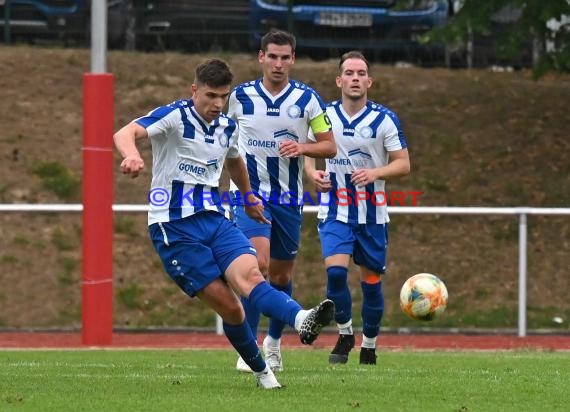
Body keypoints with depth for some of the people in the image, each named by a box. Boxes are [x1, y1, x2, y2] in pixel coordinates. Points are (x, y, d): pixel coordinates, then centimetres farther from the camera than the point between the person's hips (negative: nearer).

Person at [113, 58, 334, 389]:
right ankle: (261, 371, 6)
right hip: (175, 227, -4)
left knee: (249, 275, -25)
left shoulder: (228, 127, 11)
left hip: (216, 219, 4)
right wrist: (131, 155, -49)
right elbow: (126, 133, -26)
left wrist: (249, 197, 49)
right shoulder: (175, 116, -9)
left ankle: (302, 320, -50)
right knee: (227, 305, -11)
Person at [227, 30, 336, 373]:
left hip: (288, 198, 2)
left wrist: (302, 147, -18)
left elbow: (330, 146, 0)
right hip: (250, 194, -2)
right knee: (258, 262, -22)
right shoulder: (241, 96, -2)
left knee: (281, 274, 11)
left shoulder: (307, 98, -2)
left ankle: (274, 341, 34)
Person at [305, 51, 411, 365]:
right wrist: (312, 173, -11)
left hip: (372, 213, 0)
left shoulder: (385, 120, -4)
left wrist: (375, 173, -23)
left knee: (371, 281, 6)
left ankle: (369, 346, 24)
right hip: (336, 211, 0)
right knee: (335, 270, -19)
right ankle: (344, 335, 2)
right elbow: (309, 152, 12)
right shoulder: (324, 116, 1)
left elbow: (403, 164, -4)